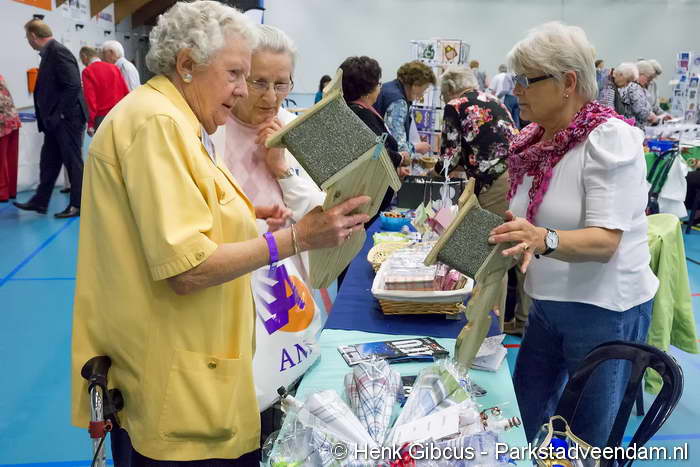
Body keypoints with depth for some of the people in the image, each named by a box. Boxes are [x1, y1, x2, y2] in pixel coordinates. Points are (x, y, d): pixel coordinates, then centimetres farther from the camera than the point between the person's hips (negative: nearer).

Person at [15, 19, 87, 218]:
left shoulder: (58, 52, -16)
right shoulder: (49, 53, 13)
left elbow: (73, 85, -23)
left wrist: (61, 114, -18)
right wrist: (49, 116, 13)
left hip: (67, 119, -10)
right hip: (55, 121, 10)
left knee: (73, 161, 1)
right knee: (48, 161, 15)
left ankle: (78, 205, 10)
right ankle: (40, 201, 24)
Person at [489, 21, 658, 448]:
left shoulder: (610, 139, -20)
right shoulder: (533, 141, 2)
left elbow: (605, 241, -27)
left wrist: (543, 240, -45)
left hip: (605, 310, -7)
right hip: (548, 303, 7)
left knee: (590, 442, 10)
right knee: (523, 418, 19)